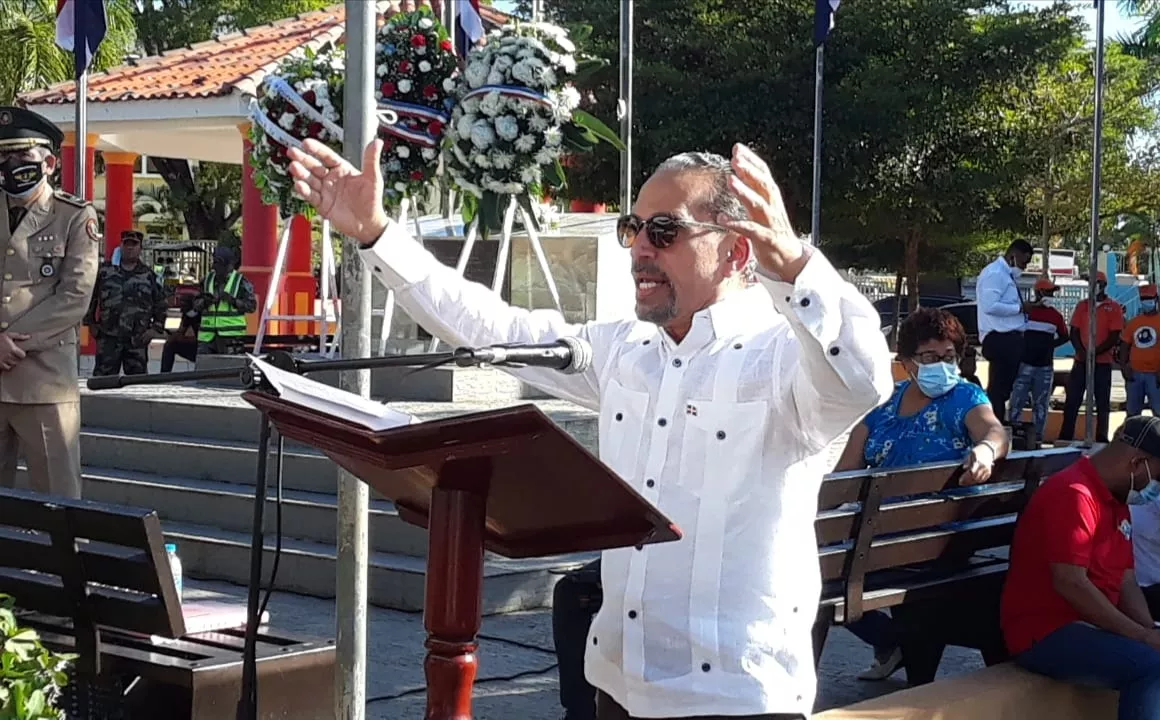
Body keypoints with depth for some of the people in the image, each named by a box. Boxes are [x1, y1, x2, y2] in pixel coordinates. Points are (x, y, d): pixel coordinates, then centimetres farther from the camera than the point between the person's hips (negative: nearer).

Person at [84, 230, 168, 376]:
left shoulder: (149, 276, 8)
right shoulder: (105, 272, 7)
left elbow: (161, 304, 12)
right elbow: (90, 298, 11)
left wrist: (156, 328, 3)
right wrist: (91, 323, 6)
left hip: (137, 340, 1)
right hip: (108, 338, -1)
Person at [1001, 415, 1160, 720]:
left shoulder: (1118, 503, 15)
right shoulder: (1073, 494, -16)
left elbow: (1126, 583, 11)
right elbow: (1071, 584, -24)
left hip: (1093, 626, 10)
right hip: (1045, 632, -10)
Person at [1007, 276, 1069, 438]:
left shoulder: (1055, 315, 10)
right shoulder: (1025, 310, -3)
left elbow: (1064, 337, 21)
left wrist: (1050, 344, 7)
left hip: (1045, 367, 4)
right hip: (1025, 364, -4)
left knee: (1040, 405, 7)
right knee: (1017, 402, -6)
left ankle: (1037, 436, 12)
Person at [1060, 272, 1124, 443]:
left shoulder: (1114, 307, -2)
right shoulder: (1082, 305, 10)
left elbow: (1114, 337, -7)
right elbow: (1074, 332, 7)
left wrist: (1094, 353, -15)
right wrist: (1082, 352, -10)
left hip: (1103, 362, -3)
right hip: (1081, 361, 3)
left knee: (1102, 403, 3)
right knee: (1072, 401, 1)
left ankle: (1101, 439, 7)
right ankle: (1065, 438, 5)